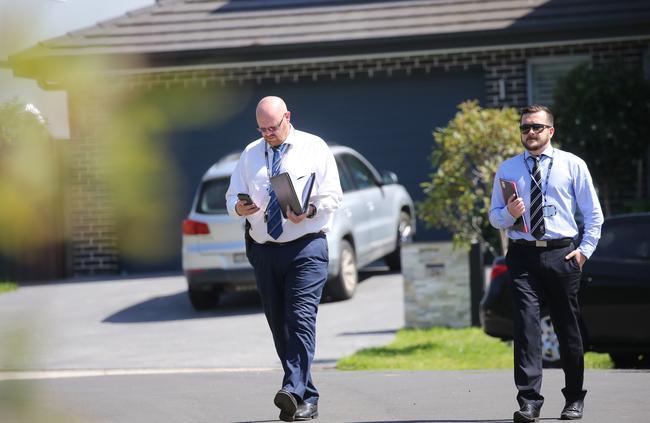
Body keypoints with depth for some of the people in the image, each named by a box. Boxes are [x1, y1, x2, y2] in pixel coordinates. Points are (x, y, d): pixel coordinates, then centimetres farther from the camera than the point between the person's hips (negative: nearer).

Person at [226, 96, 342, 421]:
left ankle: (294, 391, -29)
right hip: (264, 249, 5)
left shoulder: (314, 148, 2)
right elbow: (233, 196, 14)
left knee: (301, 319, -18)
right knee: (279, 327, 5)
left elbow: (333, 197, -2)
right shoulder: (250, 154, 14)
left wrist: (310, 210, -21)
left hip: (306, 247, -5)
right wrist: (239, 207, -10)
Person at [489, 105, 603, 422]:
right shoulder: (507, 170, 8)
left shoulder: (572, 165, 5)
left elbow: (593, 213, 8)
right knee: (526, 325, -13)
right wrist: (509, 213, -10)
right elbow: (494, 217, 12)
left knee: (568, 327, 9)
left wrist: (586, 249, -2)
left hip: (562, 254, 0)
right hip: (523, 256, 0)